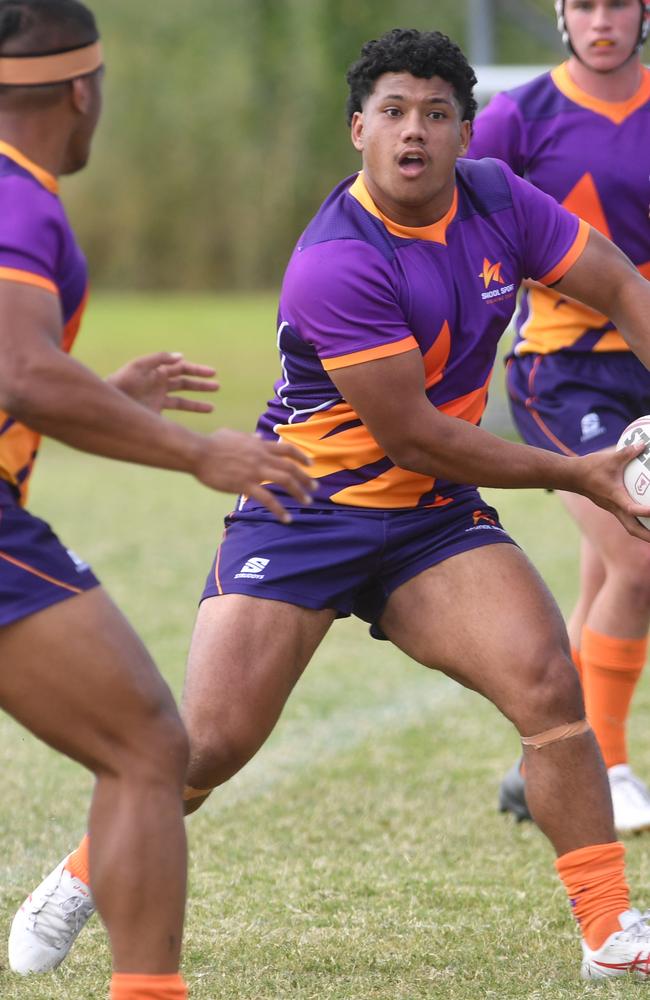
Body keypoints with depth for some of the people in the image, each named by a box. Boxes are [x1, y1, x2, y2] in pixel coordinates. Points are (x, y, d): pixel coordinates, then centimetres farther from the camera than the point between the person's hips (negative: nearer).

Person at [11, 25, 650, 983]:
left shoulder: (498, 201, -3)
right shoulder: (336, 264, -24)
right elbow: (413, 436, -21)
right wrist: (572, 473, -15)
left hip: (436, 514, 5)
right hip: (307, 510, -5)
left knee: (550, 687, -16)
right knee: (211, 739, -9)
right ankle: (81, 878, 18)